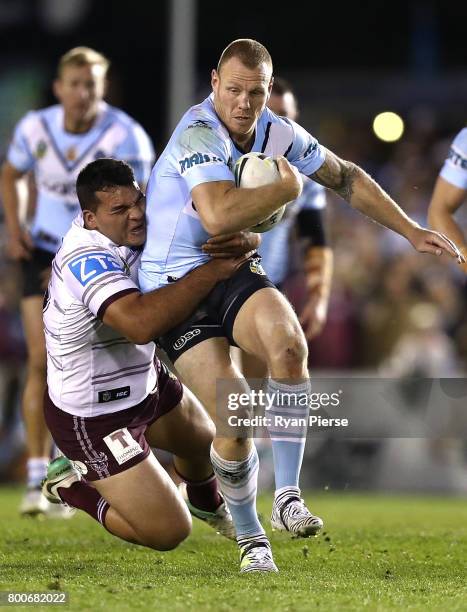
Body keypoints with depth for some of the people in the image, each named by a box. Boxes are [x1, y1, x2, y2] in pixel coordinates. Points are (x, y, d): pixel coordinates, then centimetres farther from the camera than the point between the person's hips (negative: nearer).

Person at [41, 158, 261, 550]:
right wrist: (213, 271, -45)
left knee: (205, 442, 30)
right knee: (168, 532, -6)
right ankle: (74, 486, 17)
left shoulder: (132, 230, -8)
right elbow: (141, 323, -50)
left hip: (144, 382, 9)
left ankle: (206, 503, 65)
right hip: (95, 418, -9)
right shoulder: (87, 261, -35)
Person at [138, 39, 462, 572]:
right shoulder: (199, 135, -22)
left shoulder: (277, 133, 2)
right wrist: (286, 187, -21)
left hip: (236, 270, 6)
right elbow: (219, 215, -38)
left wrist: (411, 231, 15)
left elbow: (346, 177, 17)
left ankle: (286, 498, -20)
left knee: (288, 344, -27)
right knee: (235, 419, -18)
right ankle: (249, 535, 5)